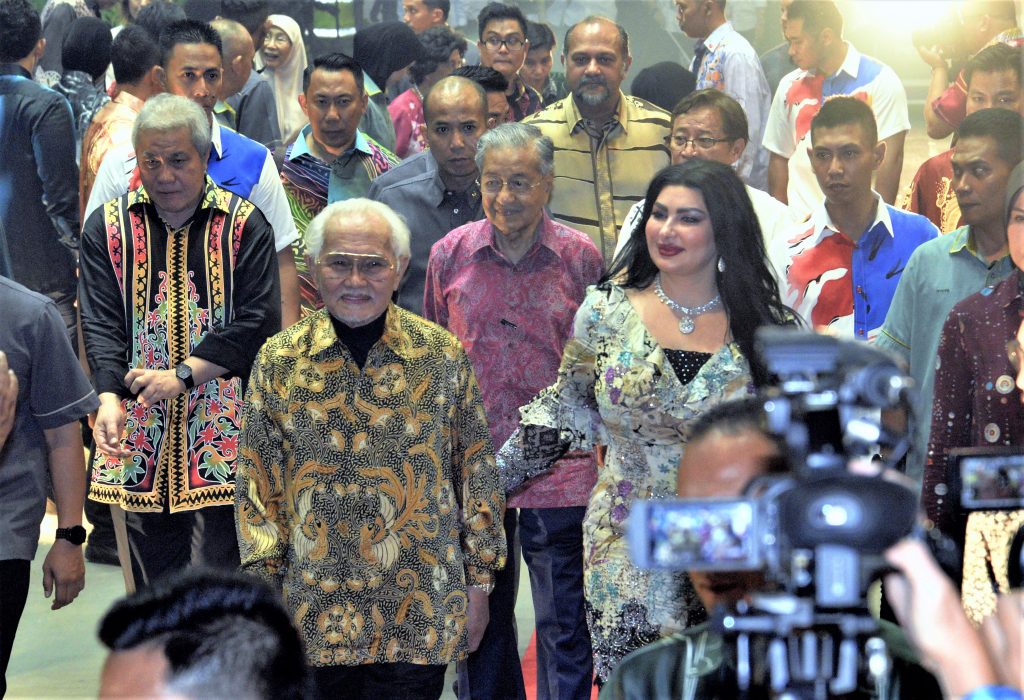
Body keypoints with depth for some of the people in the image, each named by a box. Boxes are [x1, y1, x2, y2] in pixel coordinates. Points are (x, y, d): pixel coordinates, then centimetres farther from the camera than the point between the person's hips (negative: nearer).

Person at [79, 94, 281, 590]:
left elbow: (258, 322, -7)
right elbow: (100, 322, 0)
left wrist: (183, 375, -15)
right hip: (140, 434, 2)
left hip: (221, 431, -2)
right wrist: (109, 396, -17)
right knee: (152, 581, 9)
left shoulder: (243, 226, 0)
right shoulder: (109, 226, 6)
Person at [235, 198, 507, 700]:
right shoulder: (279, 360, 2)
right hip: (317, 612, 1)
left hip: (419, 613, 0)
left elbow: (476, 470, 6)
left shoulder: (443, 354, 2)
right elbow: (258, 485, 4)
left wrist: (479, 582, 5)